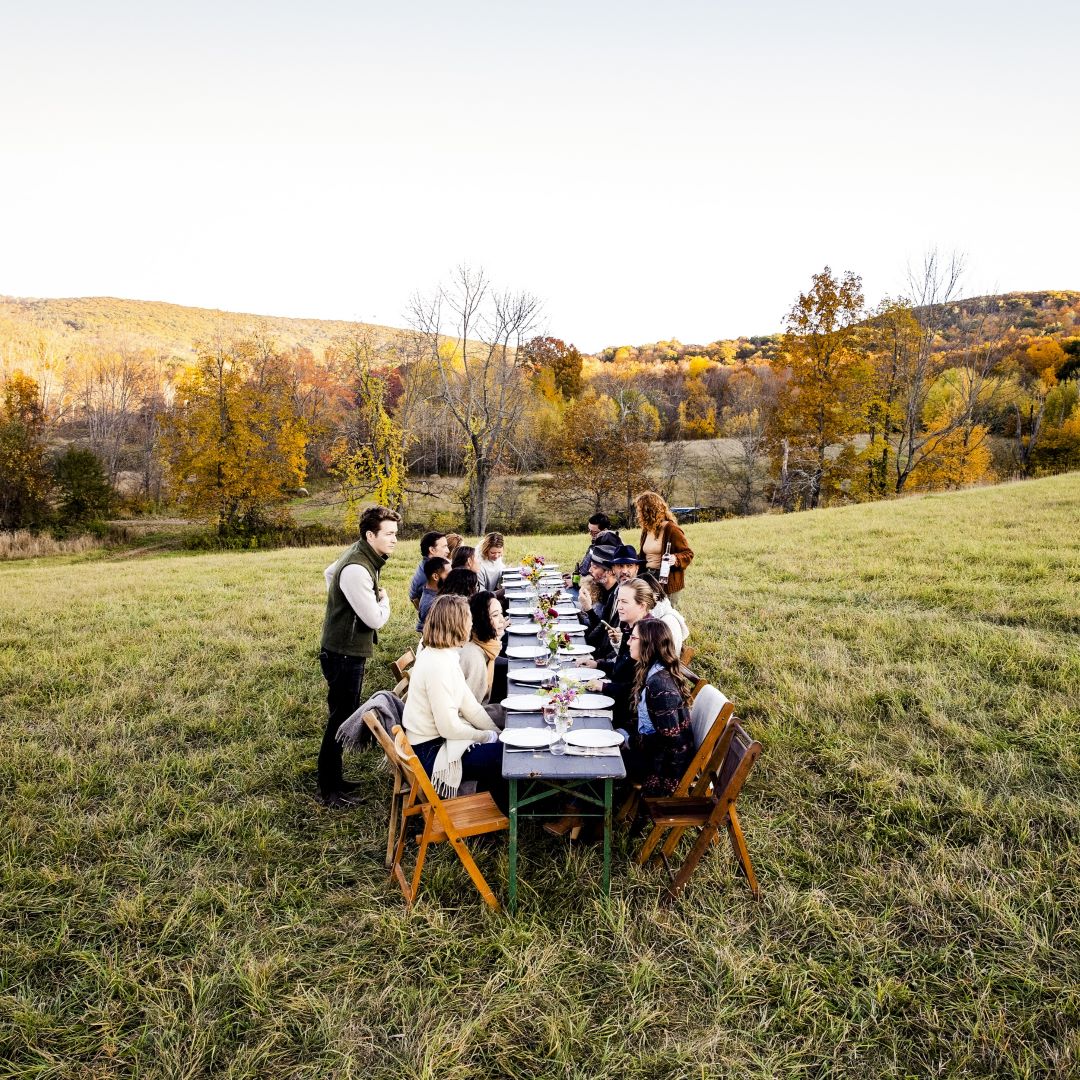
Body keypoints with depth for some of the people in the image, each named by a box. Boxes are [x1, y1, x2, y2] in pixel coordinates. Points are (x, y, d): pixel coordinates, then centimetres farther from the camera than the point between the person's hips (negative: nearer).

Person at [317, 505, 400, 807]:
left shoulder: (362, 554, 4)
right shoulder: (357, 570, -28)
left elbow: (329, 572, 24)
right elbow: (375, 619, -24)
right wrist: (384, 600, -5)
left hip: (348, 650, 10)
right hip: (343, 655, -10)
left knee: (344, 716, 18)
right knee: (340, 718, 0)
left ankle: (333, 778, 32)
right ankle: (329, 790, 12)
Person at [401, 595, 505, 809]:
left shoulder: (444, 656, 4)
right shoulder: (438, 665, -26)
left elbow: (469, 704, 6)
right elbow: (448, 727, -25)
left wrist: (498, 733, 1)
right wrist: (487, 736, -11)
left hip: (440, 740, 9)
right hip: (431, 753, -9)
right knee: (505, 755, -11)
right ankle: (503, 815, 13)